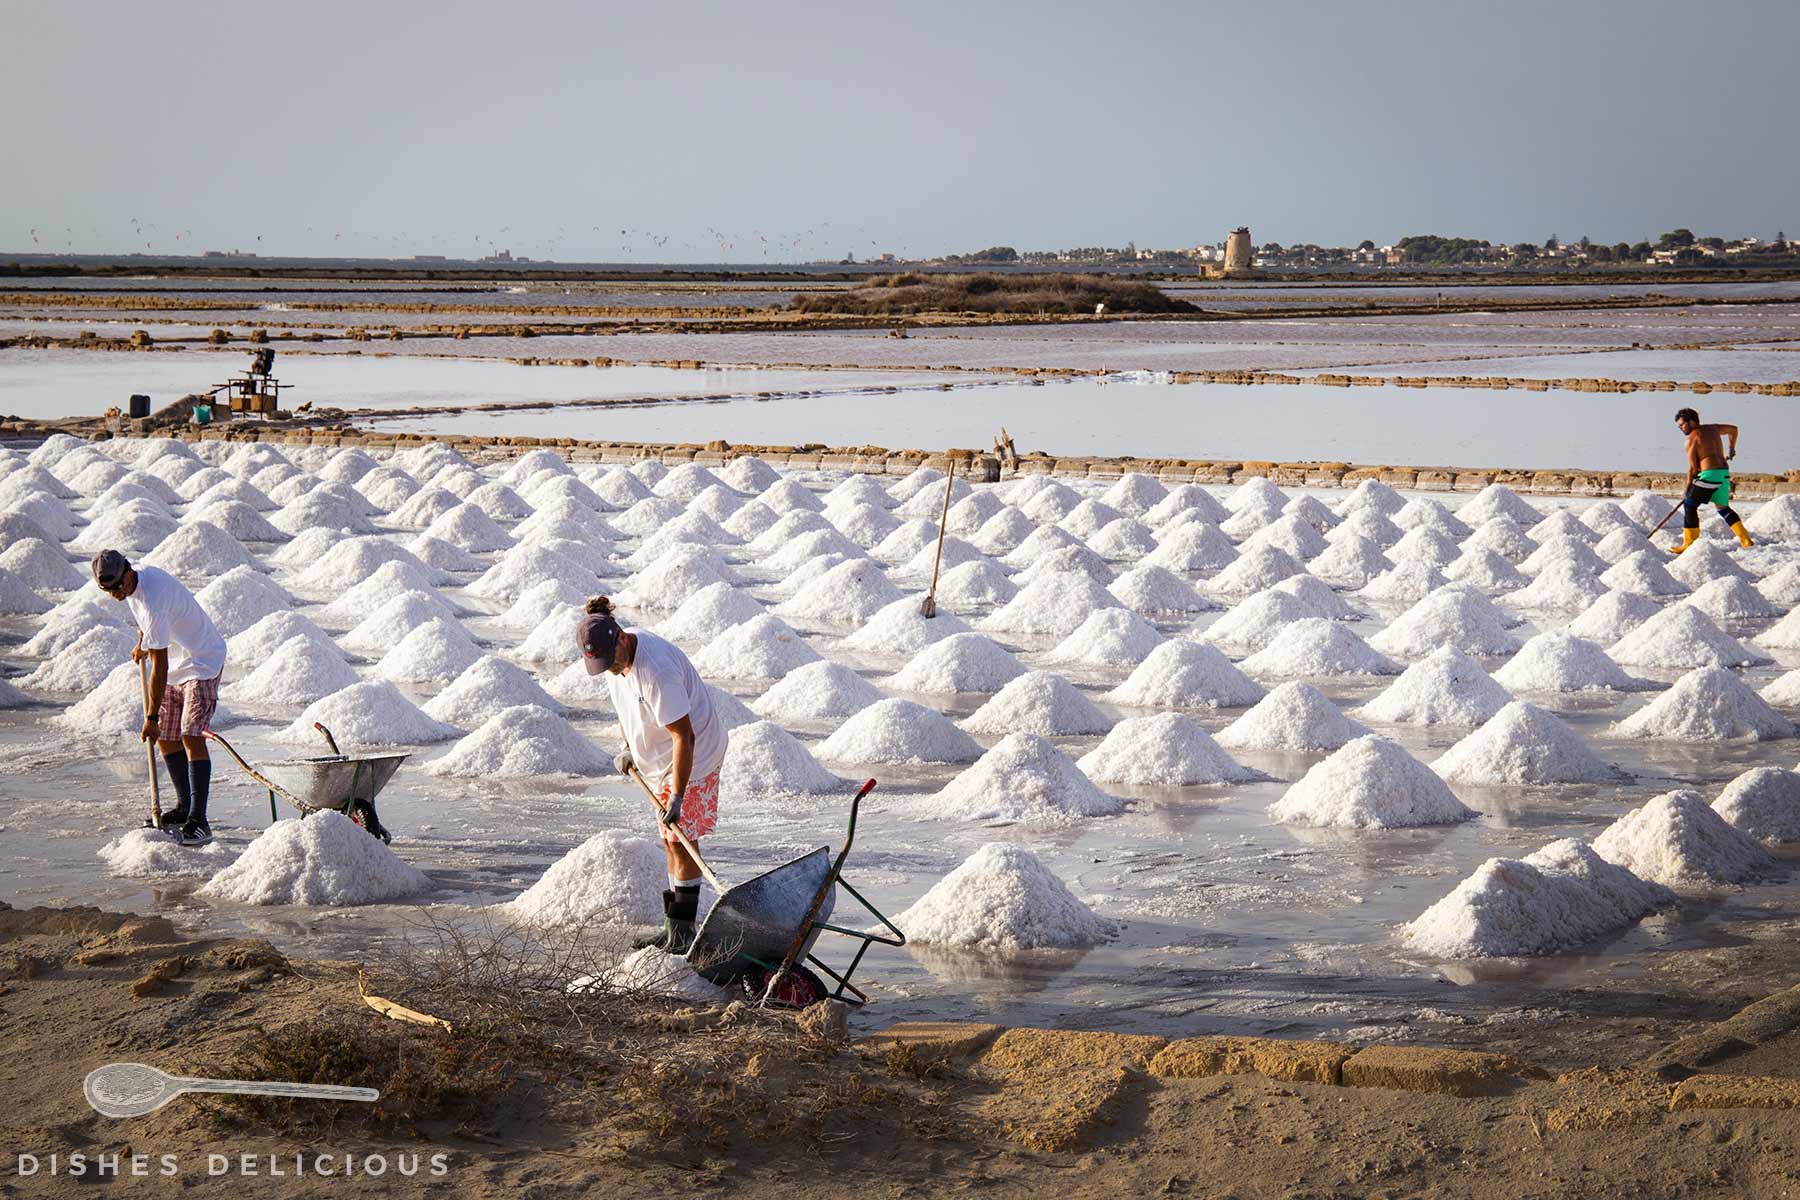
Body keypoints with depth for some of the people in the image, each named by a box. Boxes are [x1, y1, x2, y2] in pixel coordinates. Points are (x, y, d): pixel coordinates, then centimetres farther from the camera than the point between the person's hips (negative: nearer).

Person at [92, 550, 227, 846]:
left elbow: (159, 666, -29)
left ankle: (198, 821, -23)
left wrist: (152, 717, -25)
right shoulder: (134, 579, -3)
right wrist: (141, 643, 38)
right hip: (176, 664, 10)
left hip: (202, 663, -10)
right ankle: (184, 808, 21)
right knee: (165, 739, 10)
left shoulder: (153, 601, -31)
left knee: (191, 737, -19)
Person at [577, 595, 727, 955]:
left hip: (693, 754, -9)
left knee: (681, 841, -8)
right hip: (659, 757, 9)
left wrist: (677, 796, -32)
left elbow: (683, 737, -32)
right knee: (670, 841, 12)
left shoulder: (656, 670, -33)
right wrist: (628, 748, 8)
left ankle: (683, 932, -3)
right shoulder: (615, 655, -5)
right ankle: (674, 928, 19)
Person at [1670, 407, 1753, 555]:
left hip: (1709, 475, -8)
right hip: (1724, 474, 8)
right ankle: (1746, 540, 18)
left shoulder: (1692, 438, -4)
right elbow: (1733, 429, 35)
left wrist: (1688, 489, 2)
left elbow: (1693, 468, -6)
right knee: (1723, 508, 22)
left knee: (1689, 506, -1)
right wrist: (1731, 449, 47)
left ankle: (1689, 545, -5)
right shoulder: (1712, 429, 17)